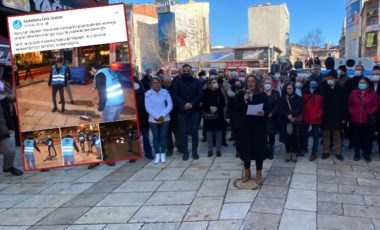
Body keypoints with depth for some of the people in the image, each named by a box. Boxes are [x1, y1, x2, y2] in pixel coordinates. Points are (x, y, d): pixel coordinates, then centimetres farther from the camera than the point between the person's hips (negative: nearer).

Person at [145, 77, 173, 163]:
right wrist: (157, 117, -17)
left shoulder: (165, 92, -3)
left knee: (163, 136, 5)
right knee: (155, 137, 6)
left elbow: (170, 105, -7)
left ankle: (163, 154, 16)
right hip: (153, 120, 0)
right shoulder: (148, 94, -5)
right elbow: (148, 107, -10)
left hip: (165, 119, 0)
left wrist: (162, 115, -16)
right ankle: (157, 155, 16)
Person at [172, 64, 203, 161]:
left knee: (194, 131, 5)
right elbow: (175, 96, -5)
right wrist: (184, 104, -18)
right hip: (182, 111, 0)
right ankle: (185, 152, 11)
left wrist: (192, 104, -16)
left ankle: (195, 151, 15)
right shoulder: (177, 82, 4)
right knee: (183, 131, 3)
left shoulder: (196, 82, 6)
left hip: (194, 110, 1)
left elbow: (200, 95, -2)